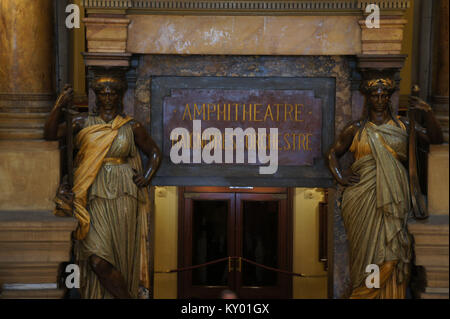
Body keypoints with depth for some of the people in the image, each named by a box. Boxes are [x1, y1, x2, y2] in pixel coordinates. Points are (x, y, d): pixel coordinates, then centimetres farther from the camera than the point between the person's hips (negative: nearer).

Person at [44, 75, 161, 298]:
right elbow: (50, 134, 0)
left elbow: (154, 153, 16)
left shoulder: (131, 126, 7)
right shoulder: (84, 123, 8)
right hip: (95, 198, 1)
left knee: (122, 255, -2)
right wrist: (59, 106, -11)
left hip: (123, 198, 0)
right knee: (98, 260, -9)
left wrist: (146, 177, 0)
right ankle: (127, 297, 5)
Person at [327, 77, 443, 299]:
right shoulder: (356, 129, 9)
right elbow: (334, 153, 17)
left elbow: (436, 139, 6)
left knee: (391, 249, -3)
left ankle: (391, 294, 5)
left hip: (393, 196, 1)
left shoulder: (402, 126, 11)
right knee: (367, 249, -2)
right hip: (363, 198, -1)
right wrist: (339, 176, 1)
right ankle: (364, 293, 7)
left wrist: (427, 113, -7)